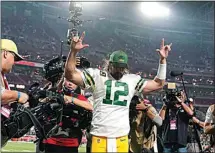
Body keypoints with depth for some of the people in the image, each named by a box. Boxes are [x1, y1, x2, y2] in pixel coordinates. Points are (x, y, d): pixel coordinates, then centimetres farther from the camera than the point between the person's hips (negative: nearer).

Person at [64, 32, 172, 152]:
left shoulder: (133, 80, 12)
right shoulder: (97, 76, 2)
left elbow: (158, 84, 14)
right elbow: (70, 75, -5)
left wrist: (163, 60, 8)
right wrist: (74, 51, -18)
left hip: (122, 139, 3)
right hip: (100, 137, -3)